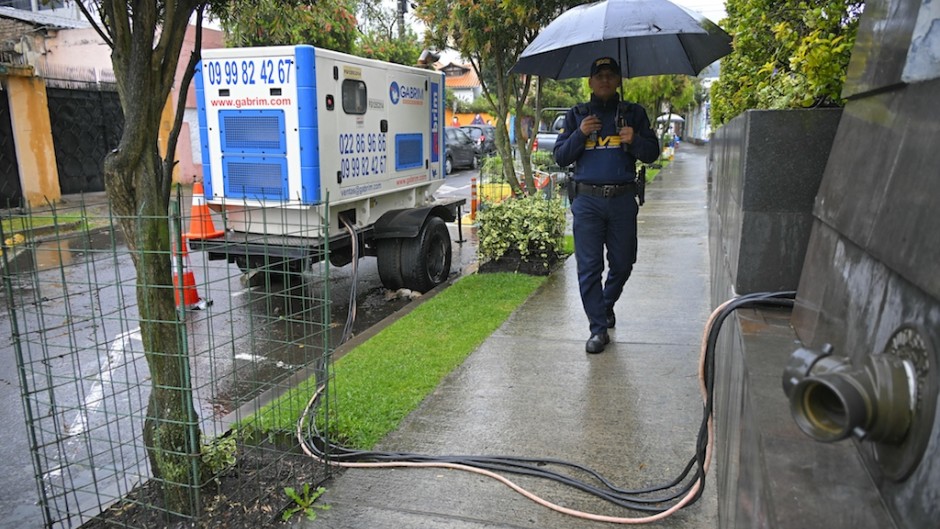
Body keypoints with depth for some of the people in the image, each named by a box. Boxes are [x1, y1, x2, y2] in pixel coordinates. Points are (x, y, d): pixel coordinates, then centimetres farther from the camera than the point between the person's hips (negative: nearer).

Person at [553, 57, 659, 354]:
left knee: (622, 263, 9)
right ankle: (599, 328, 6)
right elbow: (560, 158, 6)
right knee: (589, 267, -3)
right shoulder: (576, 116, 12)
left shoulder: (634, 114, 13)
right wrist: (580, 134, -11)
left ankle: (607, 304, 37)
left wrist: (634, 140, -13)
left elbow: (652, 153, 8)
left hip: (623, 199, 1)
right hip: (587, 199, -1)